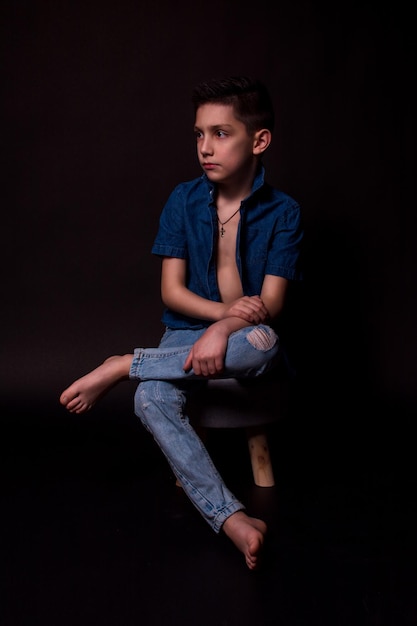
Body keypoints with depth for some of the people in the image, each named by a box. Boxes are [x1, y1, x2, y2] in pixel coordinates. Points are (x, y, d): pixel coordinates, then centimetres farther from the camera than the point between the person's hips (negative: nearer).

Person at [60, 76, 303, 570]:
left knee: (263, 344, -39)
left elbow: (271, 303, -12)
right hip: (187, 330, 2)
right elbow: (171, 290, -3)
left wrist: (225, 328, -32)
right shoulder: (184, 200, 0)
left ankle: (124, 365, -22)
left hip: (243, 334, -1)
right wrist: (227, 310, -20)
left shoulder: (282, 212, -5)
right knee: (151, 401, -30)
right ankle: (230, 518, -32)